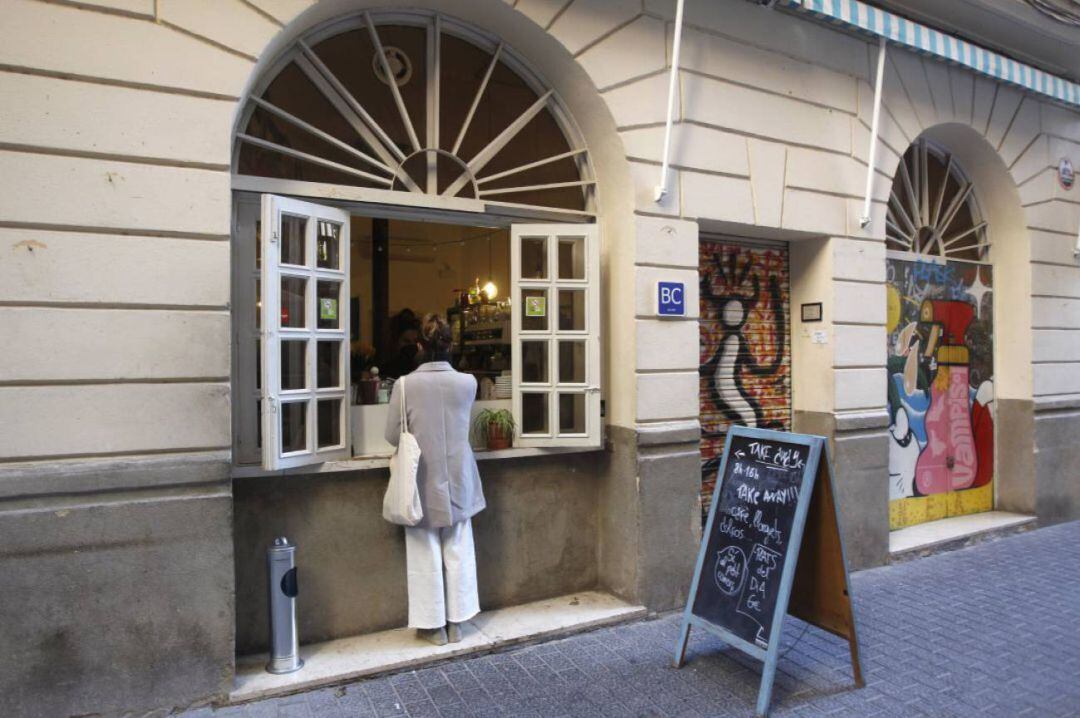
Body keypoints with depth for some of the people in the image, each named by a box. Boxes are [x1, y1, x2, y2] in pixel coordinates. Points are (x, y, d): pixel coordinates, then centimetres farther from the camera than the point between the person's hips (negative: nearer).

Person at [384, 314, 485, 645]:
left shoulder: (406, 385, -16)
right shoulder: (467, 382, -8)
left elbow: (392, 435, -7)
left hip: (423, 484, -2)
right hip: (458, 481, 2)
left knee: (426, 555, 11)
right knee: (458, 553, 14)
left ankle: (434, 625, 23)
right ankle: (456, 623, 26)